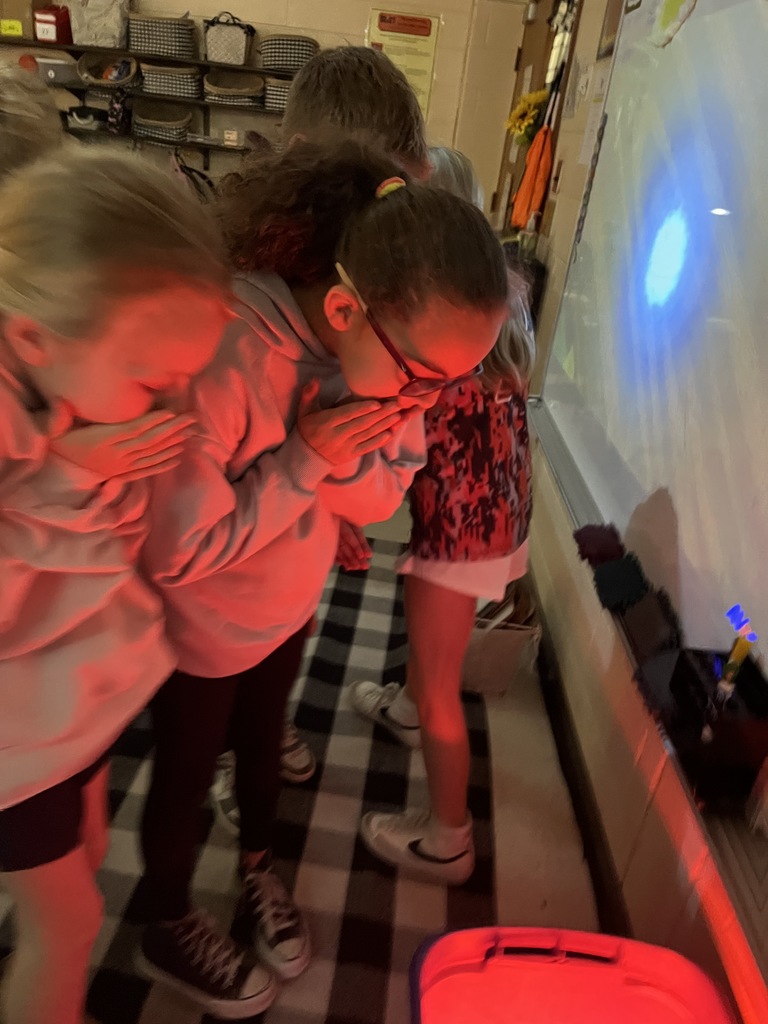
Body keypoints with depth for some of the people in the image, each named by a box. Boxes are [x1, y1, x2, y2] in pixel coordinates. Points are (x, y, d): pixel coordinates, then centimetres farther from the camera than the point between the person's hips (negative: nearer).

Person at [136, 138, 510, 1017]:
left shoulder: (390, 351, -18)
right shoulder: (221, 360, -38)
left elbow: (382, 495, -10)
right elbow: (176, 554, -30)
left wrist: (344, 449, -31)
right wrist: (303, 462, -34)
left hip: (291, 605, 5)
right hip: (202, 628, -5)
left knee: (262, 741, 28)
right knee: (185, 776, 19)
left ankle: (257, 867, 59)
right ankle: (166, 926, 50)